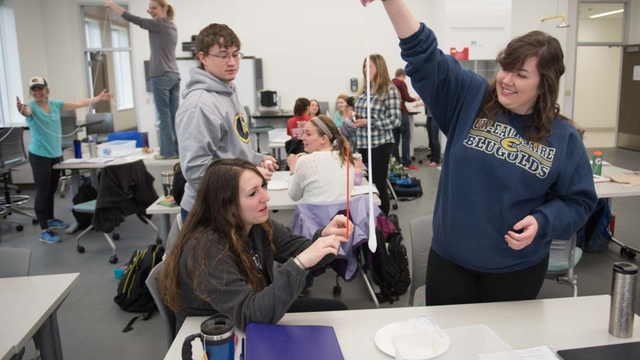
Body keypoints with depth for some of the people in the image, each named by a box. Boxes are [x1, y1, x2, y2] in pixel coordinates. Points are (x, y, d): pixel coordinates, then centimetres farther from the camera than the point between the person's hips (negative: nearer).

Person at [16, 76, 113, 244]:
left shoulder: (55, 104, 5)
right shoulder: (31, 106, -11)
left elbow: (78, 104, 13)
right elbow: (27, 111, -35)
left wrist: (99, 98, 17)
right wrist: (21, 109, -59)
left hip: (55, 154, 6)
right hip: (39, 156, -6)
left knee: (52, 190, 18)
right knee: (43, 192, -5)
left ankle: (50, 219, 36)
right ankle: (44, 231, -1)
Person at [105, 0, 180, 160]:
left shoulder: (160, 24, -9)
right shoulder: (171, 26, 16)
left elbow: (134, 20, -12)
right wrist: (152, 16, 28)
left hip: (161, 76, -8)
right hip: (174, 75, 8)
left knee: (164, 116, -4)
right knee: (174, 115, 7)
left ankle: (168, 151, 0)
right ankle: (178, 149, 9)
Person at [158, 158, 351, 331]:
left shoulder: (259, 225, -7)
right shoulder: (205, 248, -31)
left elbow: (302, 253, -6)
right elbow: (249, 314, -37)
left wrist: (324, 236, -28)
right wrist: (299, 264, -46)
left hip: (263, 314, 7)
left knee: (335, 310, 7)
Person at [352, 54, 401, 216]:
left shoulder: (389, 90, -10)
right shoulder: (363, 90, 10)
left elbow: (395, 120, -15)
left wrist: (368, 122, -20)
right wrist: (354, 118, -1)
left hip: (380, 145, -6)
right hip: (363, 144, 6)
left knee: (378, 184, 2)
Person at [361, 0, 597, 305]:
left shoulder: (563, 137, -4)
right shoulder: (470, 98, -6)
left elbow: (578, 201, 3)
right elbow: (423, 54, -16)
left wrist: (541, 222, -17)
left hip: (517, 268, 1)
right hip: (450, 259, 0)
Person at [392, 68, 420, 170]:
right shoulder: (401, 83, -4)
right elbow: (407, 98, -9)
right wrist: (416, 98, 8)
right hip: (401, 113, -7)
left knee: (395, 139, 9)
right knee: (406, 138, -3)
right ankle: (406, 163, -5)